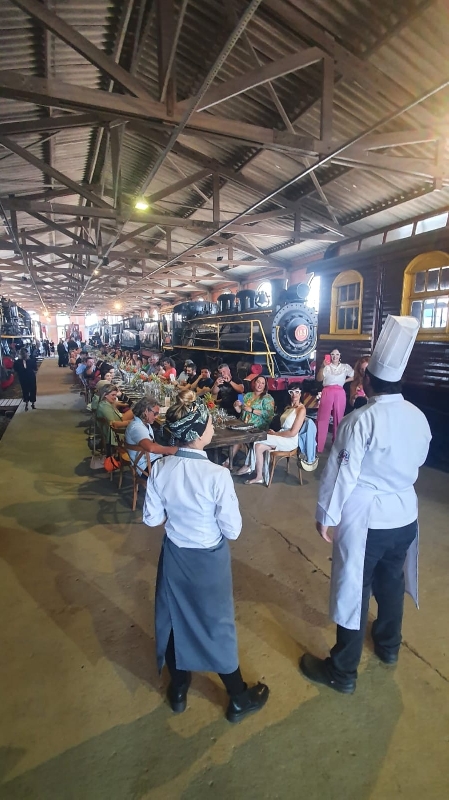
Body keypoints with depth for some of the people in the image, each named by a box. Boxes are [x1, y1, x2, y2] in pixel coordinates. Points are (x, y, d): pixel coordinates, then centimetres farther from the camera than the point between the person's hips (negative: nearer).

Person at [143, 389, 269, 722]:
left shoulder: (160, 469, -16)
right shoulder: (217, 475, -30)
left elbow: (152, 519, -5)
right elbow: (232, 530, -20)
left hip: (174, 555, 4)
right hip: (209, 559, -3)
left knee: (175, 618, 24)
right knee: (217, 623, 17)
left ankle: (178, 690, 49)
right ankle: (240, 699, 41)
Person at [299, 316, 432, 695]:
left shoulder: (361, 420, -21)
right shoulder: (419, 418, -3)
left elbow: (341, 472, -18)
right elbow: (418, 462, 12)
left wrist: (326, 514, -7)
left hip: (365, 519, -6)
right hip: (405, 514, 6)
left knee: (354, 588, 7)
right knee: (391, 580, 25)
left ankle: (343, 671, 25)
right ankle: (389, 645, 49)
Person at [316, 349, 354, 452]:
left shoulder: (345, 367, 11)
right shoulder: (326, 367, 4)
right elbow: (319, 379, -9)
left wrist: (345, 381, 4)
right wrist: (322, 367, -22)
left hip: (339, 394, 2)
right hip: (327, 393, -2)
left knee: (338, 418, 8)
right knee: (322, 418, -3)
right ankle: (318, 445, 1)